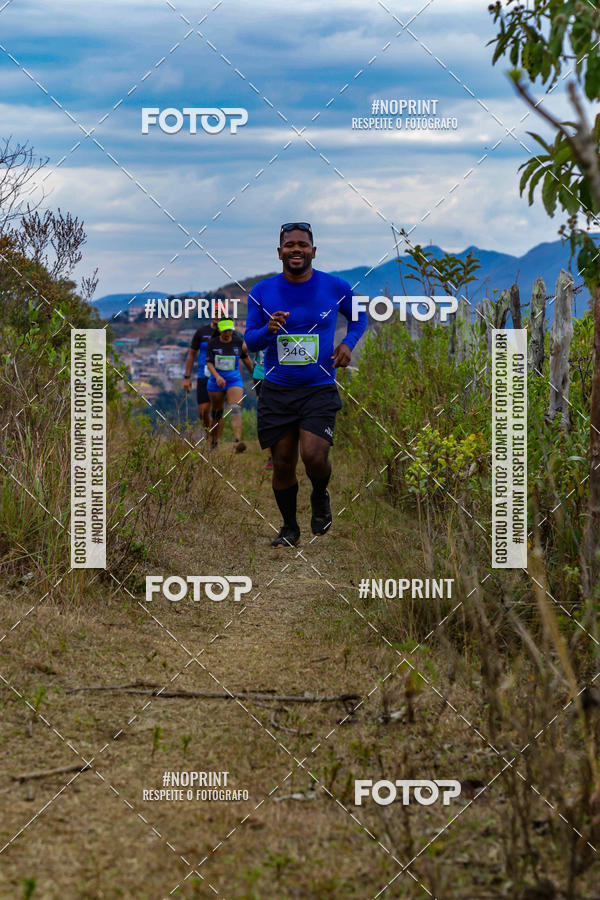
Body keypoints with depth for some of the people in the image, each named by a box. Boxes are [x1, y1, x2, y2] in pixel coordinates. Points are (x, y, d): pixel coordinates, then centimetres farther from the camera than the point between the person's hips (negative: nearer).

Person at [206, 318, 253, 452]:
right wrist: (217, 376, -25)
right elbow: (209, 363, -8)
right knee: (217, 412, 11)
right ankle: (214, 442, 31)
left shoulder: (238, 342, -3)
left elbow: (246, 359, 12)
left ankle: (237, 442, -32)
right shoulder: (212, 343, -6)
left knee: (236, 409, -20)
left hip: (234, 381, -1)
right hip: (216, 381, 1)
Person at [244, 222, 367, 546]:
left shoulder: (336, 288, -1)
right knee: (282, 464, 4)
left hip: (319, 389, -1)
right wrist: (268, 330, -18)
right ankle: (289, 527, 25)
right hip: (276, 391, 2)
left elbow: (359, 318, 17)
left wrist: (348, 343, -2)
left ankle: (320, 496, 15)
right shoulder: (262, 292, 0)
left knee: (313, 456, -18)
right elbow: (249, 341, 4)